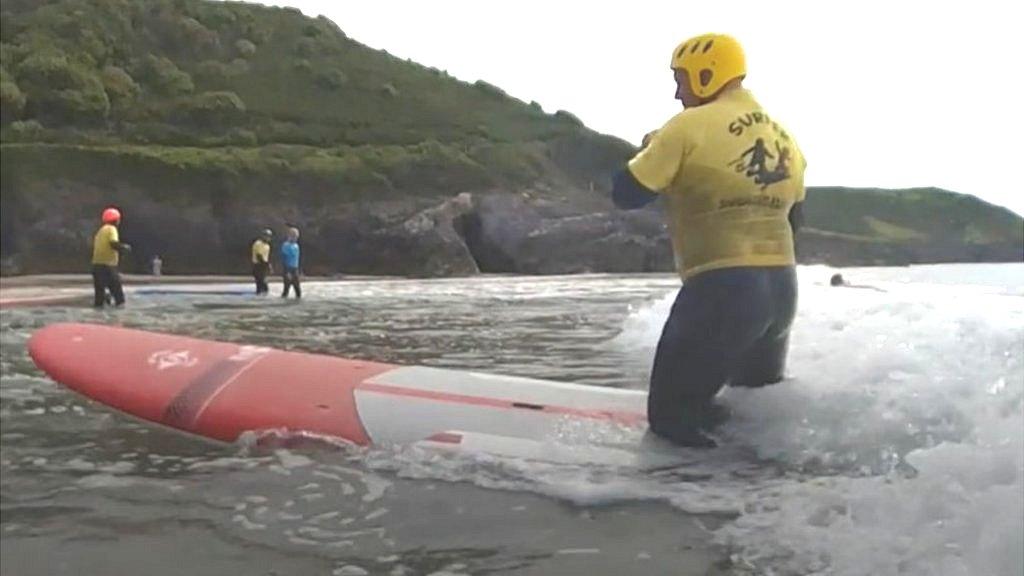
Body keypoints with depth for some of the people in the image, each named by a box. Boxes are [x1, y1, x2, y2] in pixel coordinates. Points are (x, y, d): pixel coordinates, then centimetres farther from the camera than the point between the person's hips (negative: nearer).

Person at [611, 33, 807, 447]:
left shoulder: (690, 125, -7)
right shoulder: (783, 137, 15)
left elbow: (626, 193, -4)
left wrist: (653, 150, 13)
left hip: (721, 288, -7)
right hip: (783, 288, 8)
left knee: (672, 414, 1)